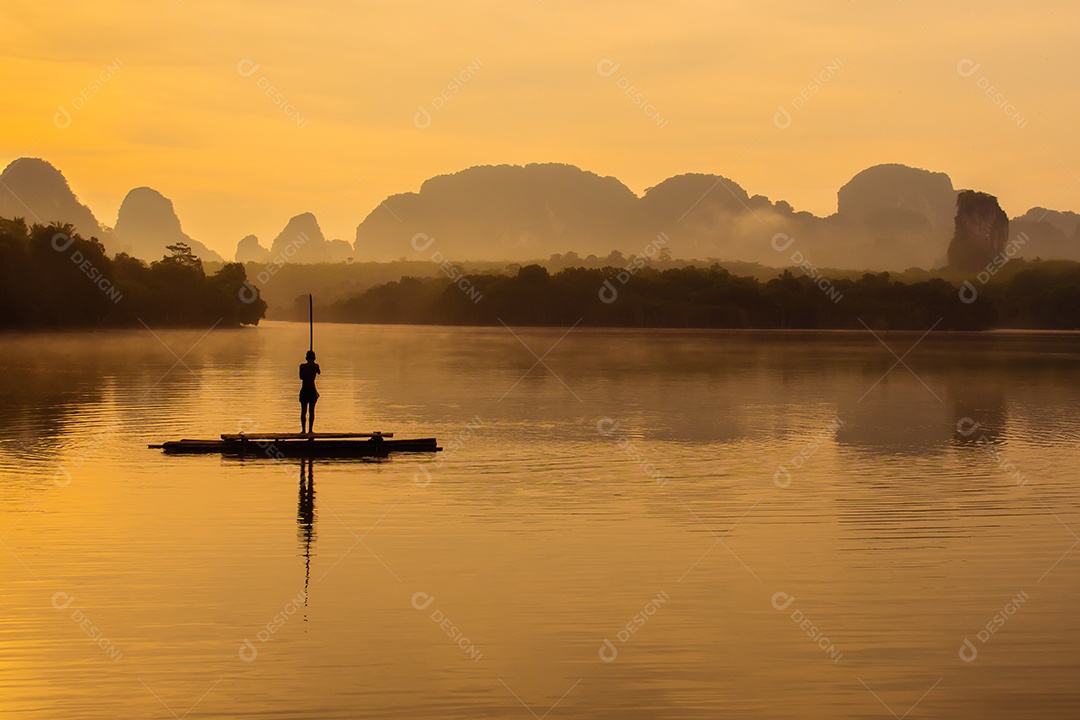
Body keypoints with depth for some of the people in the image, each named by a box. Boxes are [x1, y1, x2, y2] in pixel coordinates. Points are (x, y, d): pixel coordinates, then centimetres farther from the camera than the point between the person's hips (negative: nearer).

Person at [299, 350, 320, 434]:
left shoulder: (302, 366, -6)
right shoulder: (316, 366, -4)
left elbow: (301, 377, 8)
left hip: (304, 390, 0)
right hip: (312, 390, 0)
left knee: (303, 411, 5)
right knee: (311, 411, 5)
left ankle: (303, 429, 3)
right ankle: (310, 429, 3)